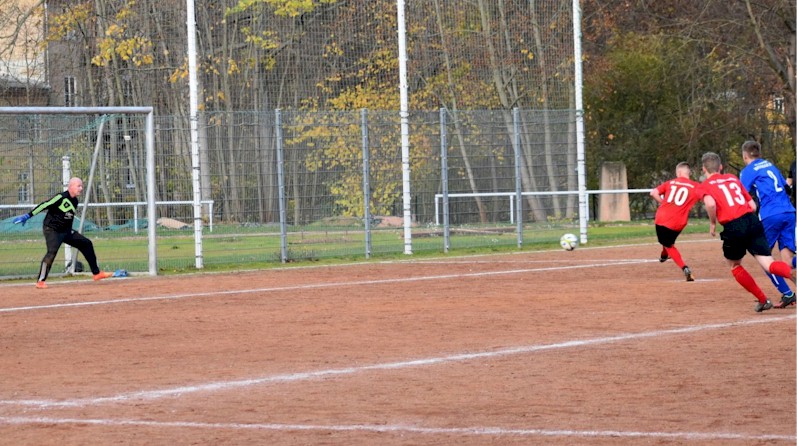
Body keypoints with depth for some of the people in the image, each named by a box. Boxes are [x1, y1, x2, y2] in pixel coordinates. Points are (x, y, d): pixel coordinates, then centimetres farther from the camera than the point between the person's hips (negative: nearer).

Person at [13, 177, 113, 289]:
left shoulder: (74, 201, 6)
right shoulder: (61, 198, -20)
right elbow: (44, 206, -24)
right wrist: (27, 216, -29)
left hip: (66, 231, 9)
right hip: (52, 230, -9)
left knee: (86, 244, 10)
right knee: (52, 251, -27)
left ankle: (96, 273, 19)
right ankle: (41, 281, -23)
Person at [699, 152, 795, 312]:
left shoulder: (705, 186, 8)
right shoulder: (733, 179, 23)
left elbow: (710, 203, -15)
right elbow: (753, 205, 18)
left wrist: (712, 223, 1)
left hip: (733, 228, -3)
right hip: (753, 221, 4)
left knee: (734, 265, 24)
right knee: (769, 265, -6)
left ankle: (763, 300, 21)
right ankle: (791, 272, -40)